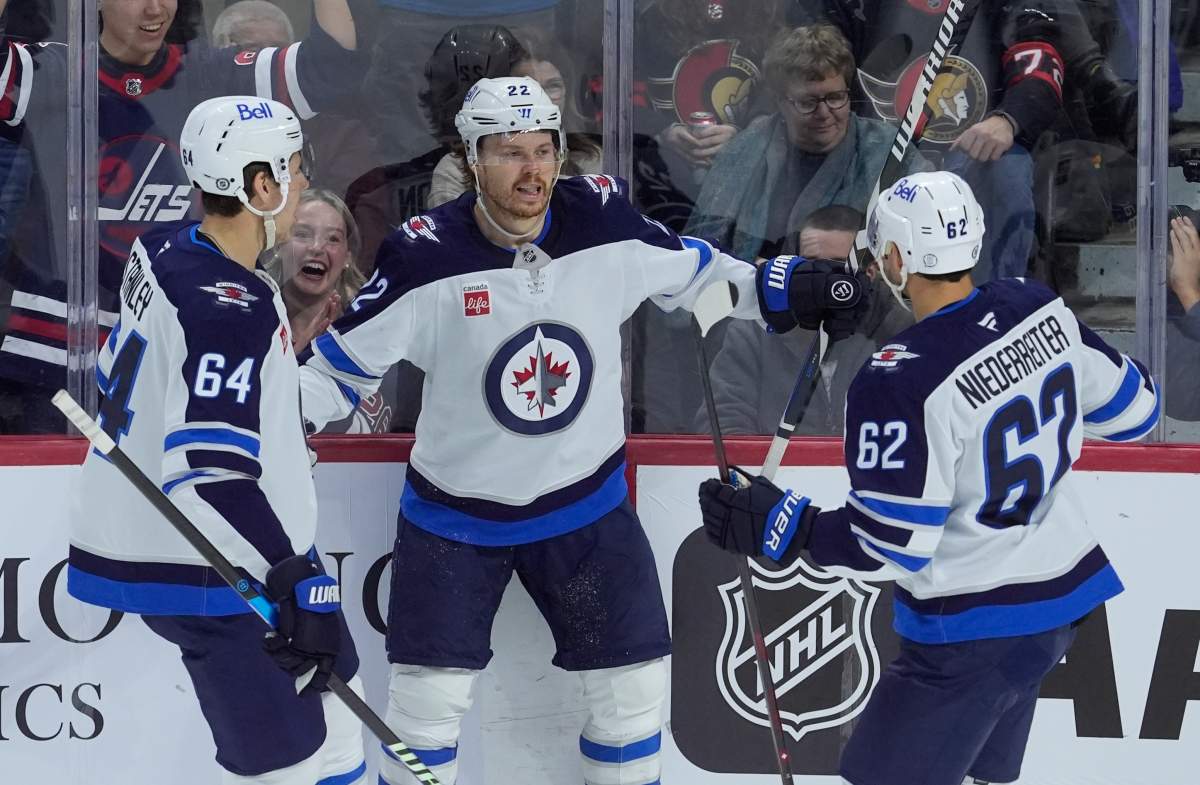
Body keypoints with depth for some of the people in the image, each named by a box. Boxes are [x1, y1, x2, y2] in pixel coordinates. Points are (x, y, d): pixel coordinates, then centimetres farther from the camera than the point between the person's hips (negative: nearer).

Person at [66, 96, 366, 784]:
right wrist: (300, 583, -35)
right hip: (211, 574, -10)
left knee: (329, 688, 22)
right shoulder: (231, 311, -25)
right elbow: (210, 471, -32)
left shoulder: (166, 250, 3)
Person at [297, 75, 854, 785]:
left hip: (585, 500, 2)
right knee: (428, 698, -2)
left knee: (634, 680, 7)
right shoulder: (426, 258, -20)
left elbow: (687, 270, 7)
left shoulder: (604, 219, -13)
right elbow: (342, 365, -11)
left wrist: (788, 293, -2)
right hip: (455, 512, -2)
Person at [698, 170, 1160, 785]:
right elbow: (1133, 407, 8)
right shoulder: (1043, 310, -5)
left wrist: (778, 528, -13)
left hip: (972, 635, -8)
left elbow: (891, 547, -22)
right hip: (1059, 600, 8)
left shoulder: (902, 383, -26)